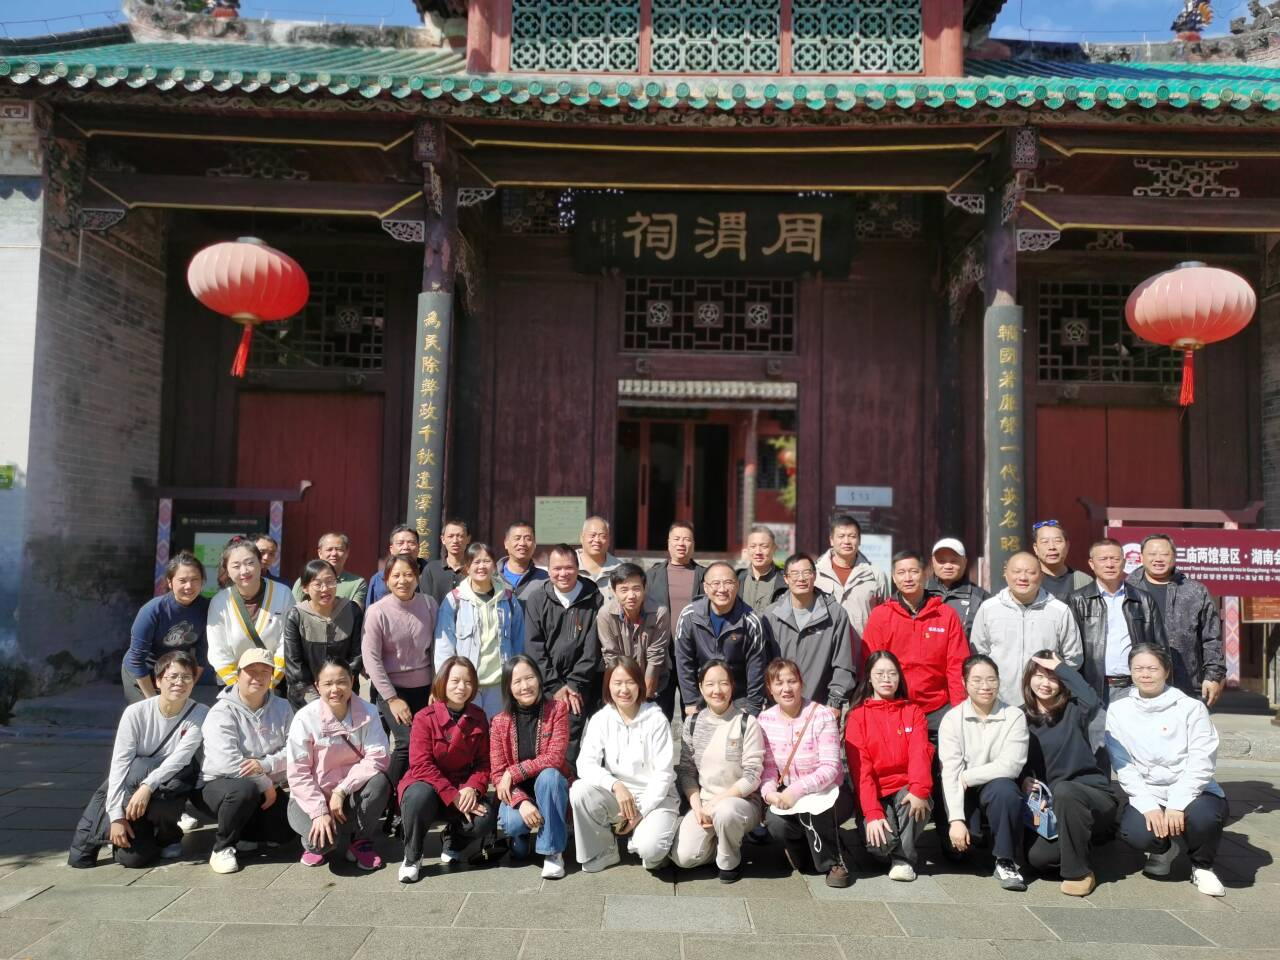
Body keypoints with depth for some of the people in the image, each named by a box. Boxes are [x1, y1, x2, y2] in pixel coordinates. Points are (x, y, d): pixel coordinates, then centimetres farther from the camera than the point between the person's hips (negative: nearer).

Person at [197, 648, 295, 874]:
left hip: (264, 788, 5)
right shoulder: (221, 713, -13)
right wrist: (266, 785, -21)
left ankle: (241, 831, 14)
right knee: (245, 789, -36)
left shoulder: (282, 708, 2)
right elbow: (228, 763, -25)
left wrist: (264, 764, -28)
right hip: (217, 784, -4)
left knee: (285, 829, -15)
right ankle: (222, 848, -12)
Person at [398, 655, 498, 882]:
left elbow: (483, 762, 2)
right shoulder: (425, 718, -11)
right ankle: (412, 858, -11)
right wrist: (453, 797, -24)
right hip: (426, 785, -3)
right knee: (420, 795, -39)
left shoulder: (478, 718, 2)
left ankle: (453, 843, 11)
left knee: (486, 819, -27)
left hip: (463, 789, 3)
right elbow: (421, 765, -17)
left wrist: (472, 789, -19)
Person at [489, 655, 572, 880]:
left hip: (550, 788, 0)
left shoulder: (557, 709, -10)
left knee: (548, 775, -34)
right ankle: (520, 835, 9)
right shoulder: (500, 722, -6)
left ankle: (552, 851, -21)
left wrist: (514, 772, -23)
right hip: (516, 793, 1)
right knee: (512, 821, -32)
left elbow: (555, 758, -18)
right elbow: (497, 774, -10)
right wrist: (522, 802, -27)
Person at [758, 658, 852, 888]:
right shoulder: (766, 720, -1)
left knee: (810, 807, -36)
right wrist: (769, 792, -22)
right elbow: (768, 766, 0)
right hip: (787, 796, 3)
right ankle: (805, 854, 8)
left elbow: (830, 768, -19)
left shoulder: (822, 716, -14)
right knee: (775, 822, -28)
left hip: (827, 792, -3)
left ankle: (834, 862, -7)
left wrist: (796, 790, -29)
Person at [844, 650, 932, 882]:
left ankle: (904, 859, -10)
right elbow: (860, 767, -7)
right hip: (874, 795, -1)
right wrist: (872, 812, -20)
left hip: (906, 790, 1)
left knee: (917, 801, -33)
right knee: (880, 843, -27)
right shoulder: (857, 716, 3)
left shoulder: (913, 711, 9)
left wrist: (919, 790, -28)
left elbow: (920, 753, -8)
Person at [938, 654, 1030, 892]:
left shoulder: (1014, 716, -5)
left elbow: (1011, 765, -17)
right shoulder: (952, 719, -5)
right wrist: (956, 819, -22)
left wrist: (968, 777, -13)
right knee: (957, 844, -24)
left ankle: (1006, 861, -15)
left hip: (997, 790, -1)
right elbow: (950, 773, -13)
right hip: (963, 797, 1)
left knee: (1004, 789, -34)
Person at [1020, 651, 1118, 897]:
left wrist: (1062, 668, -18)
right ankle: (1082, 840, 12)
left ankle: (1080, 872, -17)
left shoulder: (1072, 710, -3)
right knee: (1038, 857, -23)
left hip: (1093, 795, -3)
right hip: (1049, 804, 3)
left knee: (1063, 789, -37)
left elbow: (1093, 702, -28)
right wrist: (1025, 780, -10)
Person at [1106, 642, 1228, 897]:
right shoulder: (1118, 711, 4)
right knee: (1135, 833, -29)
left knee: (1204, 816, -35)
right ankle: (1165, 848, 12)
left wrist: (1177, 804, -21)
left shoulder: (1191, 707, 0)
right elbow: (1123, 765, -3)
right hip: (1147, 796, 1)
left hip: (1191, 793, -1)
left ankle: (1202, 866, 2)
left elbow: (1201, 761, -9)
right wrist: (1148, 805, -17)